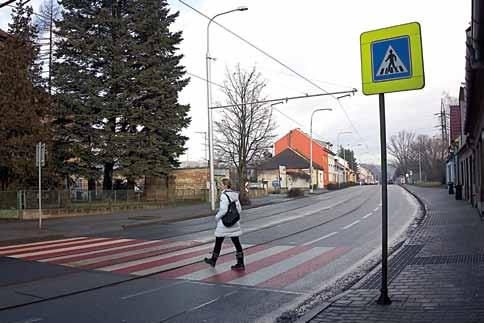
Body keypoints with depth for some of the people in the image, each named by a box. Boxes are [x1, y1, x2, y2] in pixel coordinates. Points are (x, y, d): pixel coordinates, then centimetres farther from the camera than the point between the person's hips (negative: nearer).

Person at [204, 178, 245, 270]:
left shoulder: (224, 195, -16)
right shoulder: (235, 195, 7)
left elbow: (223, 210, -22)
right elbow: (239, 210, 9)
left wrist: (217, 217, -6)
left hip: (224, 223, -7)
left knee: (218, 242, 10)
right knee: (236, 242, 7)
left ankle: (213, 261, 26)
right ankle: (240, 263, 7)